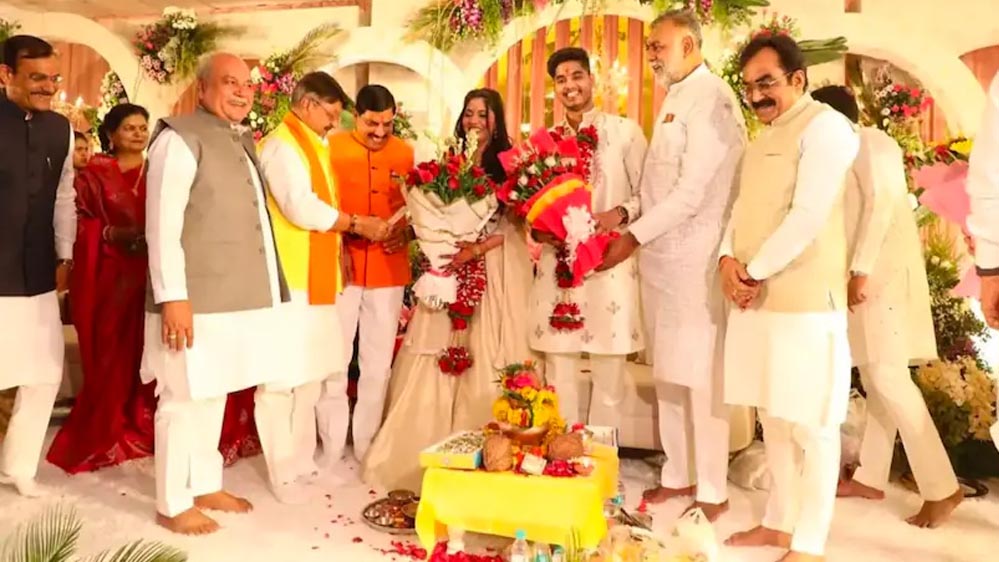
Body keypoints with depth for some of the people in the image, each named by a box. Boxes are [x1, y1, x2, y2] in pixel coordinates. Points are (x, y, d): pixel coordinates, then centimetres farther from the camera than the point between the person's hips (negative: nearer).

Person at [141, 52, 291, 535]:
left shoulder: (242, 140, 16)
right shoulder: (180, 138, -10)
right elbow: (162, 225, -16)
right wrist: (173, 296, -20)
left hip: (236, 296, 8)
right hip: (195, 299, -8)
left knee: (214, 395, 17)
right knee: (185, 398, 1)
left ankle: (206, 486, 30)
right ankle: (173, 504, 16)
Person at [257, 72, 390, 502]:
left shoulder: (312, 146, 18)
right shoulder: (281, 146, -12)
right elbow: (302, 208, -21)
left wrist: (338, 247, 8)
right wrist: (357, 224, -12)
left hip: (315, 276, 10)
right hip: (289, 278, -9)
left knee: (309, 373, 14)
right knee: (283, 375, -1)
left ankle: (301, 459, 26)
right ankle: (282, 471, 10)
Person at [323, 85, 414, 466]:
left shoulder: (404, 153, 7)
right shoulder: (332, 147, -1)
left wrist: (406, 232, -5)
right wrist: (349, 229, -12)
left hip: (388, 270, 3)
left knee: (378, 362, 8)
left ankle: (367, 447, 21)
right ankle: (331, 451, 15)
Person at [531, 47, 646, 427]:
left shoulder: (625, 131, 2)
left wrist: (620, 213, -17)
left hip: (610, 264, -3)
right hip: (557, 264, 3)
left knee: (609, 376, 5)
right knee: (559, 377, 9)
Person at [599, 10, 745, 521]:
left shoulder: (711, 99, -12)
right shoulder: (676, 99, 17)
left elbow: (693, 191, -19)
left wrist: (634, 236, -15)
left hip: (695, 257, -9)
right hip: (661, 252, 9)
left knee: (700, 375, 0)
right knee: (668, 372, 14)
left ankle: (712, 491, 13)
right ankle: (678, 475, 27)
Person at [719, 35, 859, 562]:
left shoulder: (825, 126, -7)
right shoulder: (764, 137, 19)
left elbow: (808, 217, -17)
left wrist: (754, 272, -11)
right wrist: (728, 259, -3)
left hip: (804, 302, -8)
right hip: (755, 301, 8)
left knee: (810, 426, 1)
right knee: (774, 419, 15)